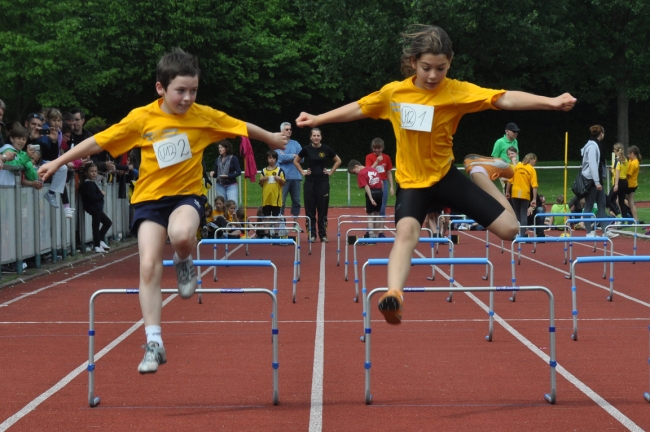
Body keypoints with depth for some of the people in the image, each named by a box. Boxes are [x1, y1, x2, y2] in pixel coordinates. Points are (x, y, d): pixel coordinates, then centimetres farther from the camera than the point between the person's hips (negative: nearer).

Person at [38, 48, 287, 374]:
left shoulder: (204, 116, -6)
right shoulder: (141, 118, -8)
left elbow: (242, 127, 11)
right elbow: (98, 142, -2)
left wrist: (271, 139, 24)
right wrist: (58, 162, -1)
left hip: (187, 194, 0)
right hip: (150, 199, 1)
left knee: (180, 234, -35)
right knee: (148, 266, -12)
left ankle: (185, 263, 3)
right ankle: (154, 344, -5)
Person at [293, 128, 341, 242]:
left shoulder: (326, 149, -1)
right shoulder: (306, 149, -1)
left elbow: (338, 161, 10)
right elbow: (296, 161, 12)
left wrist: (331, 172, 3)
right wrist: (302, 172, 4)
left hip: (323, 181, 0)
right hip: (310, 181, 0)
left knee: (323, 208, 2)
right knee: (310, 208, 1)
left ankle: (323, 234, 7)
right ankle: (312, 234, 7)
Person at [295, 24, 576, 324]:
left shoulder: (457, 92, -16)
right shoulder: (393, 92, -7)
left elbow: (506, 99, -27)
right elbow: (358, 109, 11)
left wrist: (551, 102, -39)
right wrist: (317, 120, 17)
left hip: (445, 175, 0)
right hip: (411, 180, 0)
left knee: (509, 228, -2)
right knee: (406, 231, -31)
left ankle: (479, 171, 25)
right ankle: (393, 295, -42)